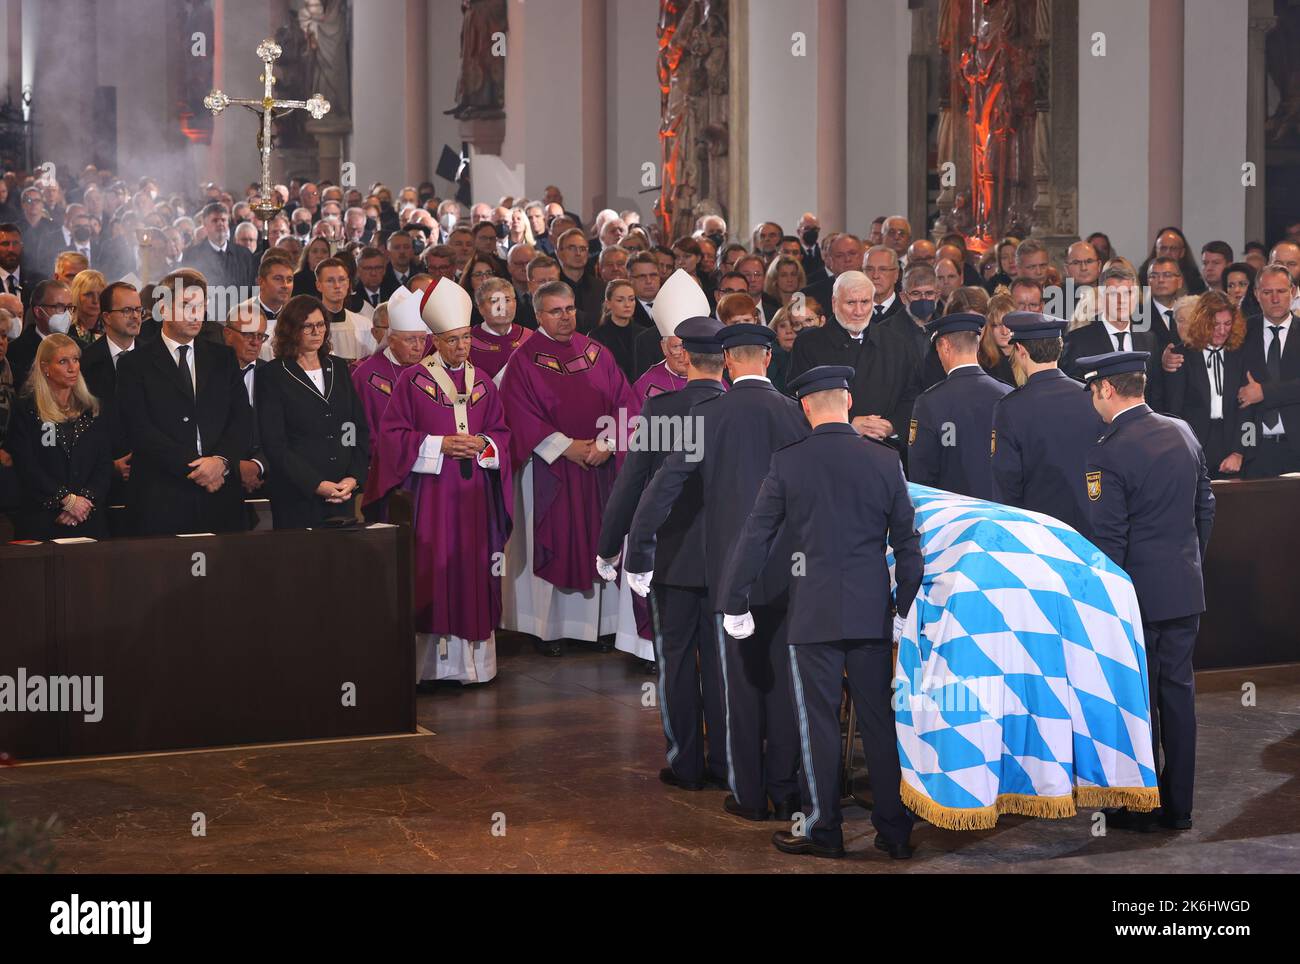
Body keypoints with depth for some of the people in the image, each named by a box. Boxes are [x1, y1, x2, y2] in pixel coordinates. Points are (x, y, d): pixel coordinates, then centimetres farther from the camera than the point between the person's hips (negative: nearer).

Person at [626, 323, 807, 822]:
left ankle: (748, 794, 12)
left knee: (741, 682, 6)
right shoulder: (796, 414, 0)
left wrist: (638, 554, 0)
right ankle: (785, 789, 16)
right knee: (784, 679, 10)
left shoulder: (708, 414, -7)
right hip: (790, 569, 2)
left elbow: (665, 485, -8)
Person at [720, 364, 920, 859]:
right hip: (873, 612, 2)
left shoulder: (788, 461, -5)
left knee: (819, 721, 5)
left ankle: (823, 830, 12)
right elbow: (907, 541, 4)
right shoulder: (885, 460, 0)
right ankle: (895, 830, 15)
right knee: (880, 720, 9)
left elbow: (756, 536, -4)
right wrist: (907, 608, 13)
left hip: (814, 613, -2)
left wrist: (734, 604, 4)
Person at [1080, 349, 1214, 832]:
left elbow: (1109, 537, -16)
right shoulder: (1182, 433, 4)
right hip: (1186, 589, 6)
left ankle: (1140, 808, 12)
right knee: (1178, 691, 12)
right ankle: (1178, 806, 19)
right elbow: (1205, 506, 12)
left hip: (1138, 592, -6)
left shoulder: (1108, 453, -17)